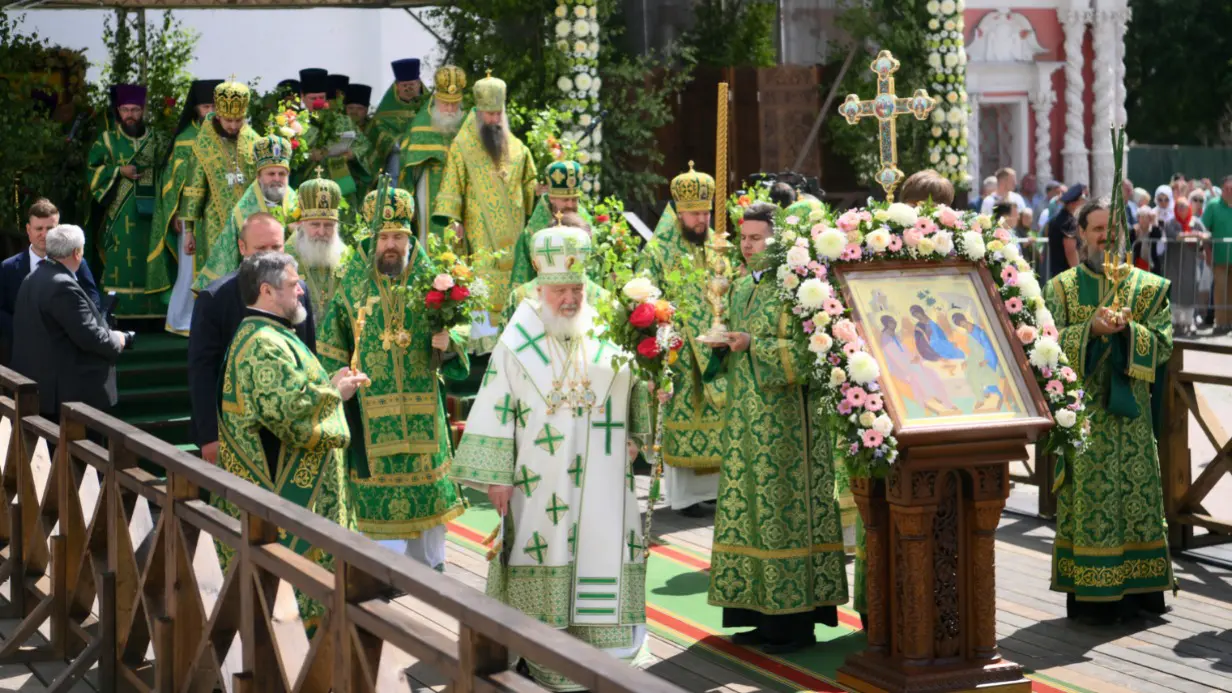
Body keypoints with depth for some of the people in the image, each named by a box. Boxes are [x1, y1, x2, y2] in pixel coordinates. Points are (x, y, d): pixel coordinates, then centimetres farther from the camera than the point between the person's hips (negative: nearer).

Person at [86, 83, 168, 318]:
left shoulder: (156, 139, 10)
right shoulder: (107, 139, 6)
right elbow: (92, 169, 2)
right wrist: (119, 171, -12)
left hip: (150, 210, 2)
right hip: (120, 213, -2)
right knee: (121, 261, -6)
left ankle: (152, 312, 6)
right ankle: (118, 313, -4)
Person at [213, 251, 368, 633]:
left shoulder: (265, 335, 16)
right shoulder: (264, 344, -20)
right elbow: (288, 411, -29)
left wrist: (330, 384, 10)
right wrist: (334, 393, -14)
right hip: (288, 489, -11)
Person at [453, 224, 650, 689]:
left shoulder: (607, 341, 6)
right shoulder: (517, 346, 0)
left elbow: (636, 399, 12)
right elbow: (495, 412, -2)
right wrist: (496, 476, -6)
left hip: (602, 483, 2)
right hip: (541, 484, -2)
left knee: (605, 558, 4)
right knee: (547, 559, 0)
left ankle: (611, 648, 14)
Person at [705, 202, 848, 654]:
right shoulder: (741, 287, 15)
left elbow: (805, 351, -18)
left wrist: (753, 344, -20)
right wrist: (722, 343, 1)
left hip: (784, 416, -8)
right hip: (746, 417, 8)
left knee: (784, 508, -5)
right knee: (749, 508, 8)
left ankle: (798, 621, 2)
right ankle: (765, 615, 15)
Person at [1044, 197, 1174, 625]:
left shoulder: (1147, 287, 9)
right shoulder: (1061, 287, 8)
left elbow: (1163, 344, 1)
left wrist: (1128, 329, -17)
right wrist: (1091, 328, -17)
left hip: (1131, 411, 1)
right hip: (1082, 410, -1)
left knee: (1135, 493, 1)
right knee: (1086, 496, -3)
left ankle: (1136, 591, 9)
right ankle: (1089, 595, 2)